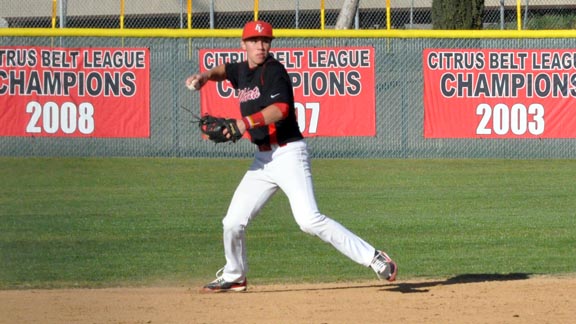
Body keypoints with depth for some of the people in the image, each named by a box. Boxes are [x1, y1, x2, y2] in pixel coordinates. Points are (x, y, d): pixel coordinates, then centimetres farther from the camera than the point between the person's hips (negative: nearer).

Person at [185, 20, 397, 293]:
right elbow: (223, 71, 36)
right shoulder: (243, 71, 13)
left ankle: (374, 259, -19)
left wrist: (247, 123, -38)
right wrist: (204, 76, 15)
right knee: (233, 222, 8)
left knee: (309, 220, -21)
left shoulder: (273, 70, -10)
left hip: (288, 153, -8)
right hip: (263, 158, 8)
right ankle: (234, 277, 32)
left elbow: (281, 108, -26)